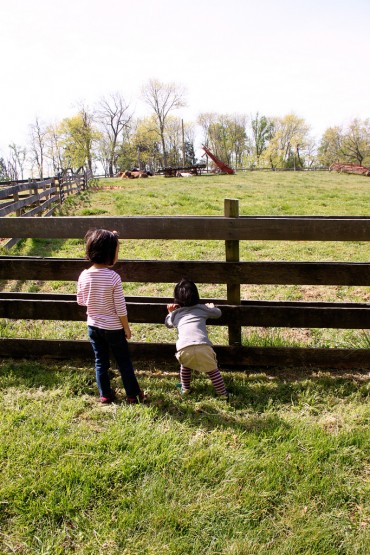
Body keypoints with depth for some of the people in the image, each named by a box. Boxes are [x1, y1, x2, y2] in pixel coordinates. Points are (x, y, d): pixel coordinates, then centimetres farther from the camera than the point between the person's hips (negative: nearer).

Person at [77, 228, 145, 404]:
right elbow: (120, 308, -17)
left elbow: (81, 301, 4)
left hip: (93, 326, 4)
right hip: (113, 327, -4)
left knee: (100, 361, 17)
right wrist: (126, 327, -5)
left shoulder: (84, 275, -9)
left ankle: (105, 394, 27)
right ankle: (133, 394, 22)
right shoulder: (114, 277, -23)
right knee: (124, 361, 12)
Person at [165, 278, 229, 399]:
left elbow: (168, 324, 45)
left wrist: (170, 312, 55)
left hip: (184, 349, 1)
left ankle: (185, 389, 41)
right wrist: (211, 307, 55)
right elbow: (218, 313, 36)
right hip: (203, 347, -1)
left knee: (185, 364, 34)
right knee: (213, 370, 19)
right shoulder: (202, 308, 22)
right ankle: (223, 394, 21)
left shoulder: (175, 314, 25)